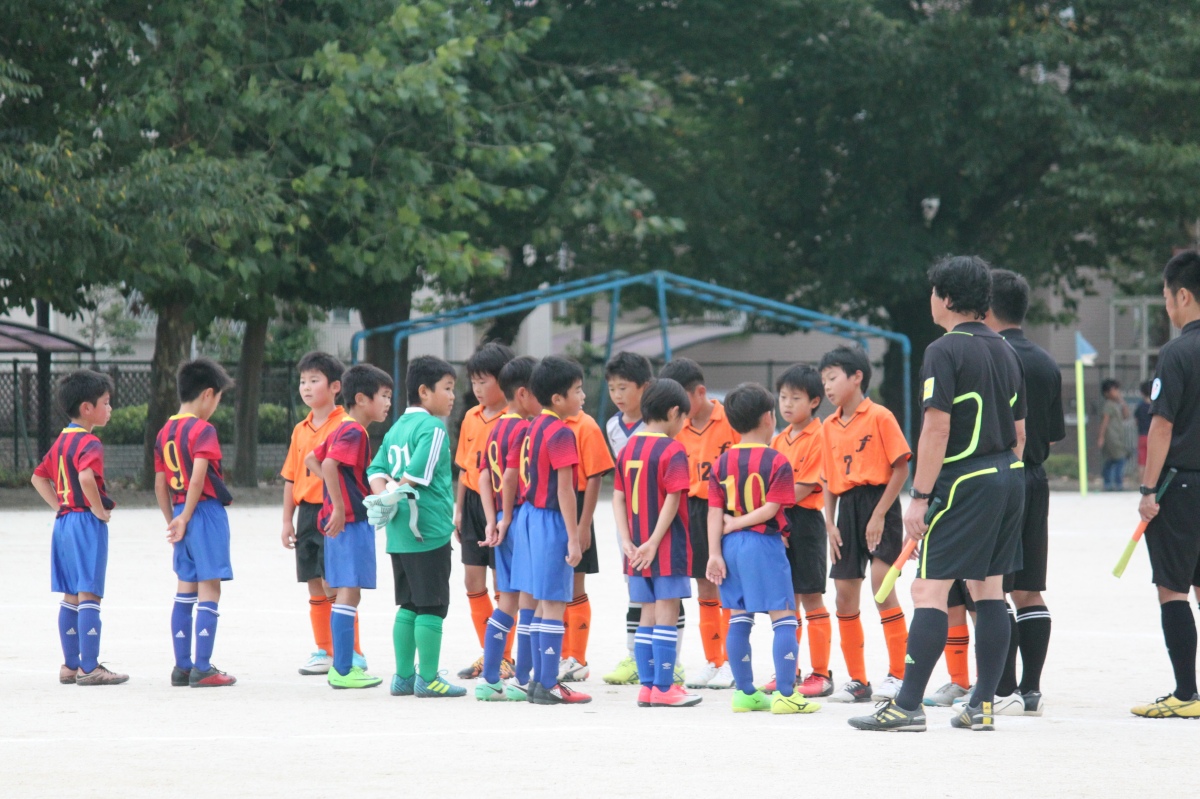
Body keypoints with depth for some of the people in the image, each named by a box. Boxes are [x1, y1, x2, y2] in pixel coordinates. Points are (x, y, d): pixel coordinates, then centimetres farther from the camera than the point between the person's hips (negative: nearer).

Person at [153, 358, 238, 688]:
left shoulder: (165, 433, 11)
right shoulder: (203, 430, -12)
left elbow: (160, 485, 13)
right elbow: (198, 477, -22)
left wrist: (173, 520, 18)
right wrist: (185, 518, -14)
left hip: (180, 514, 7)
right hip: (206, 512, -7)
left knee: (185, 592, 13)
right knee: (209, 590, -3)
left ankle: (182, 667, 15)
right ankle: (202, 669, -5)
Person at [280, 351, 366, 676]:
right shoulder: (301, 430, 14)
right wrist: (288, 520, 15)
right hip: (306, 512, 7)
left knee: (334, 585, -9)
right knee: (315, 587, 11)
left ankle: (352, 654, -3)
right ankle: (324, 652, 19)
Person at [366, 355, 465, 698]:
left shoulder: (396, 428, 15)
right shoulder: (433, 428, -11)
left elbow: (376, 471, 12)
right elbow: (417, 472, -21)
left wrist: (385, 495, -2)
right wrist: (401, 496, -7)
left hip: (398, 533, 8)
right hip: (428, 529, -8)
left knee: (409, 605, 14)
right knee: (432, 606, -2)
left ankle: (404, 676, 17)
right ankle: (428, 678, 0)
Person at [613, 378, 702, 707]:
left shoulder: (629, 448, 9)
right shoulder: (672, 450, -11)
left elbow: (618, 497, 6)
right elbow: (672, 500, -18)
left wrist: (628, 541, 1)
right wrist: (654, 543, -16)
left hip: (639, 547, 6)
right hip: (668, 545, -6)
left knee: (647, 615, 12)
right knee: (666, 612, -2)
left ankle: (647, 686, 13)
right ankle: (664, 688, -2)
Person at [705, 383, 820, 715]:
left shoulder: (722, 462, 6)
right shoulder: (776, 461, -8)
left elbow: (715, 512, 1)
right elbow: (770, 509, -15)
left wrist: (715, 553, -1)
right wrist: (736, 524, -5)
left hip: (731, 545, 6)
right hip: (764, 543, -6)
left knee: (739, 619, 12)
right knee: (783, 618, -2)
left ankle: (745, 692, 16)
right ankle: (785, 694, -8)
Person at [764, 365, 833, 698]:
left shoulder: (818, 437, -10)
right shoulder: (780, 439, 14)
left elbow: (803, 489, -16)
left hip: (805, 520, -7)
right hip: (779, 521, 7)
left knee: (811, 598, -3)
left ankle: (821, 673, 2)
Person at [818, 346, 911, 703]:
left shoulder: (879, 417, -7)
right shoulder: (829, 426, 13)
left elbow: (900, 468, -10)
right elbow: (829, 480, 15)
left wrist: (879, 514, -15)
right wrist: (830, 523, 4)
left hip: (878, 503, -7)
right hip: (847, 508, 7)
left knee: (882, 587, -14)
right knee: (845, 596, 5)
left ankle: (897, 675, -8)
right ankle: (858, 681, 13)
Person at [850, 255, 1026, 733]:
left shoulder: (945, 352, -10)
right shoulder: (1004, 351, 14)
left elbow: (937, 428, -17)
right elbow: (1019, 432, 16)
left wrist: (920, 496, -15)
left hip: (965, 482, -8)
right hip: (1008, 479, 8)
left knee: (930, 590, -7)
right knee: (989, 591, 10)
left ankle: (907, 706, -10)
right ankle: (982, 706, 10)